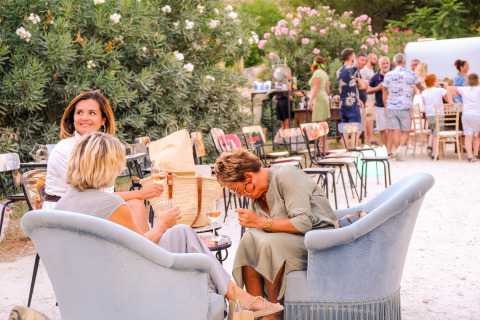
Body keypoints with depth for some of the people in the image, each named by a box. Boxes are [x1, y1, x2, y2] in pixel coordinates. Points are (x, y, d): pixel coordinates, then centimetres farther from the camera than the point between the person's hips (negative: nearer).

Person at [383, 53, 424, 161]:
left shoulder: (388, 75, 2)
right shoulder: (411, 74, 2)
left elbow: (385, 93, 6)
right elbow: (421, 88, 14)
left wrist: (386, 107, 16)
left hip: (391, 107, 1)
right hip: (405, 107, 0)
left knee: (394, 130, 3)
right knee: (405, 131, 5)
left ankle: (398, 148, -4)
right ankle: (401, 147, -18)